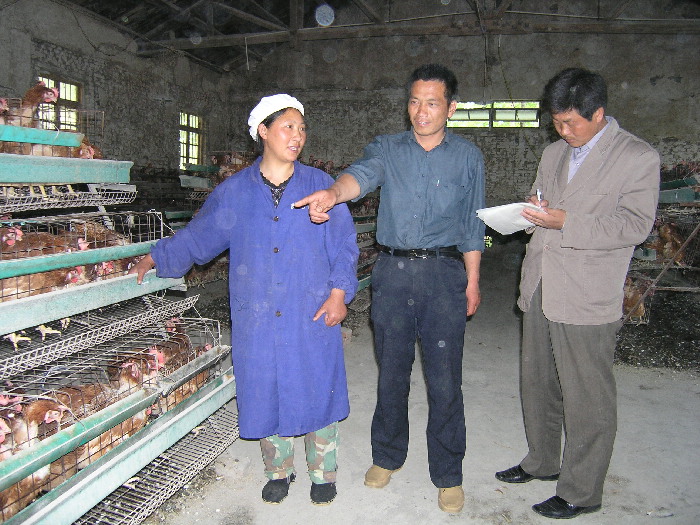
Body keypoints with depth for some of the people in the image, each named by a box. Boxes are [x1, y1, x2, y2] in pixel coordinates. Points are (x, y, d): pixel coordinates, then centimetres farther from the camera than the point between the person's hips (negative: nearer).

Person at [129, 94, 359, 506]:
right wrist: (157, 257, 20)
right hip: (257, 319, 1)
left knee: (318, 392, 8)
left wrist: (339, 292, -10)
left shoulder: (320, 185, 1)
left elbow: (344, 244, 0)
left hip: (313, 316, -1)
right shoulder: (233, 192, 4)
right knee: (265, 395, 11)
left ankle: (323, 472, 32)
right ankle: (279, 470, 36)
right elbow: (197, 236, 16)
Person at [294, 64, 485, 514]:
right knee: (391, 371, 12)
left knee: (445, 379, 2)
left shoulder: (468, 157, 6)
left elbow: (472, 225, 9)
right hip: (392, 272, 1)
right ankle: (388, 456, 33)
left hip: (444, 273, -1)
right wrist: (333, 192, -39)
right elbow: (362, 174, -17)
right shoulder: (388, 148, 5)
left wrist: (473, 281, 7)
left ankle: (448, 474, 21)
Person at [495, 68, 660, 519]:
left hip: (588, 299, -6)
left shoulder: (638, 157, -4)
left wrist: (566, 222, -20)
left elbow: (635, 224, -12)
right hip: (540, 291, 7)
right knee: (537, 384, 17)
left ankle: (581, 492, 20)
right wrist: (535, 212, 2)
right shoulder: (553, 154, 16)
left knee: (587, 399, 3)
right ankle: (542, 461, 37)